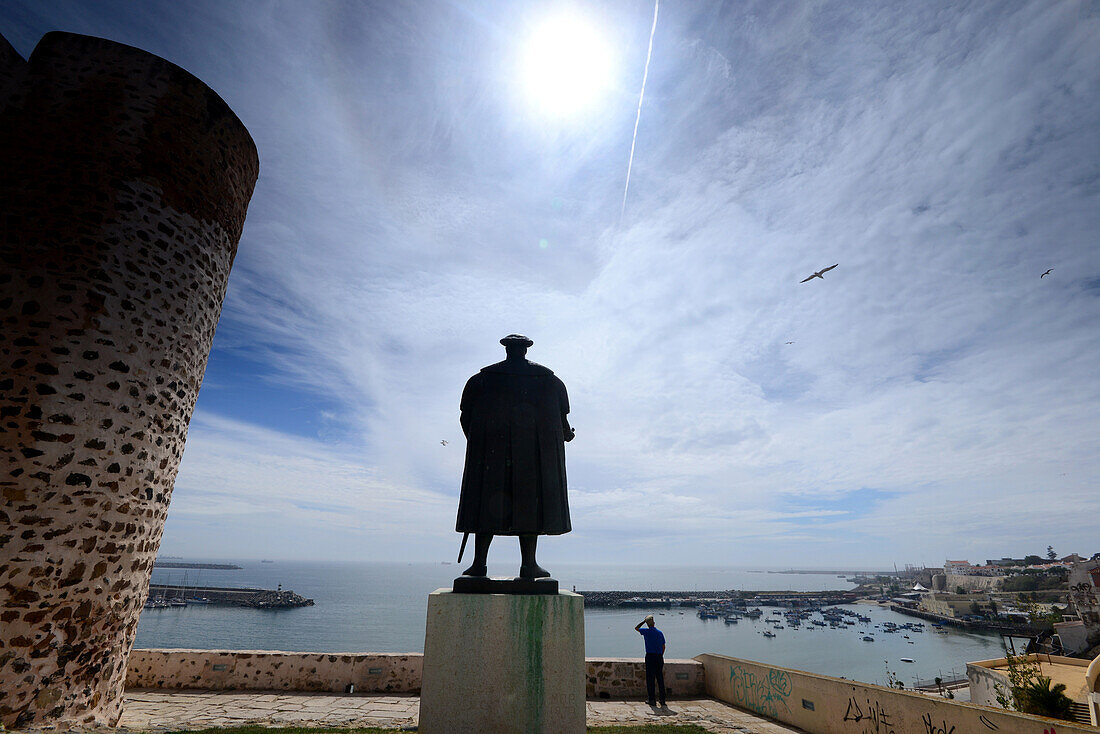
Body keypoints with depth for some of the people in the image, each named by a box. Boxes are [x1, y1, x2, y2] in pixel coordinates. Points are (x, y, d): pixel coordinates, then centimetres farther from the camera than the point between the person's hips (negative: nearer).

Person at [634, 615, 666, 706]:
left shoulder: (647, 631, -7)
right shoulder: (660, 633, 6)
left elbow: (636, 628, 11)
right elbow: (663, 646, 10)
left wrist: (644, 620, 11)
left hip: (650, 656, -4)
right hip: (659, 657, 4)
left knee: (650, 679, 3)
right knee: (660, 679, 9)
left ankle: (651, 699, 6)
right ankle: (662, 699, 10)